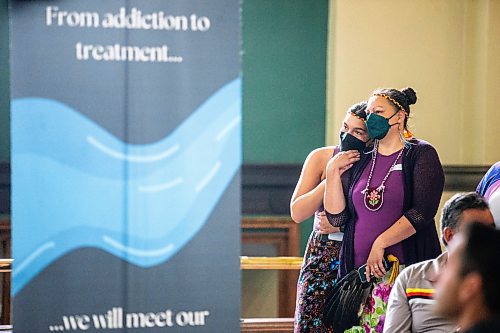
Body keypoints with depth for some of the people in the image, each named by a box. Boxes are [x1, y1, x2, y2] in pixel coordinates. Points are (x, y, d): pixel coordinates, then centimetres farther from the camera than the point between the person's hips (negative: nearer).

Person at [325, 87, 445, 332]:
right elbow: (337, 217, 11)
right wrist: (333, 172, 4)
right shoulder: (360, 160, 17)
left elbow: (422, 213, -10)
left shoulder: (421, 155, 2)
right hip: (358, 272, 4)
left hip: (407, 272, -4)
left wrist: (380, 243, -13)